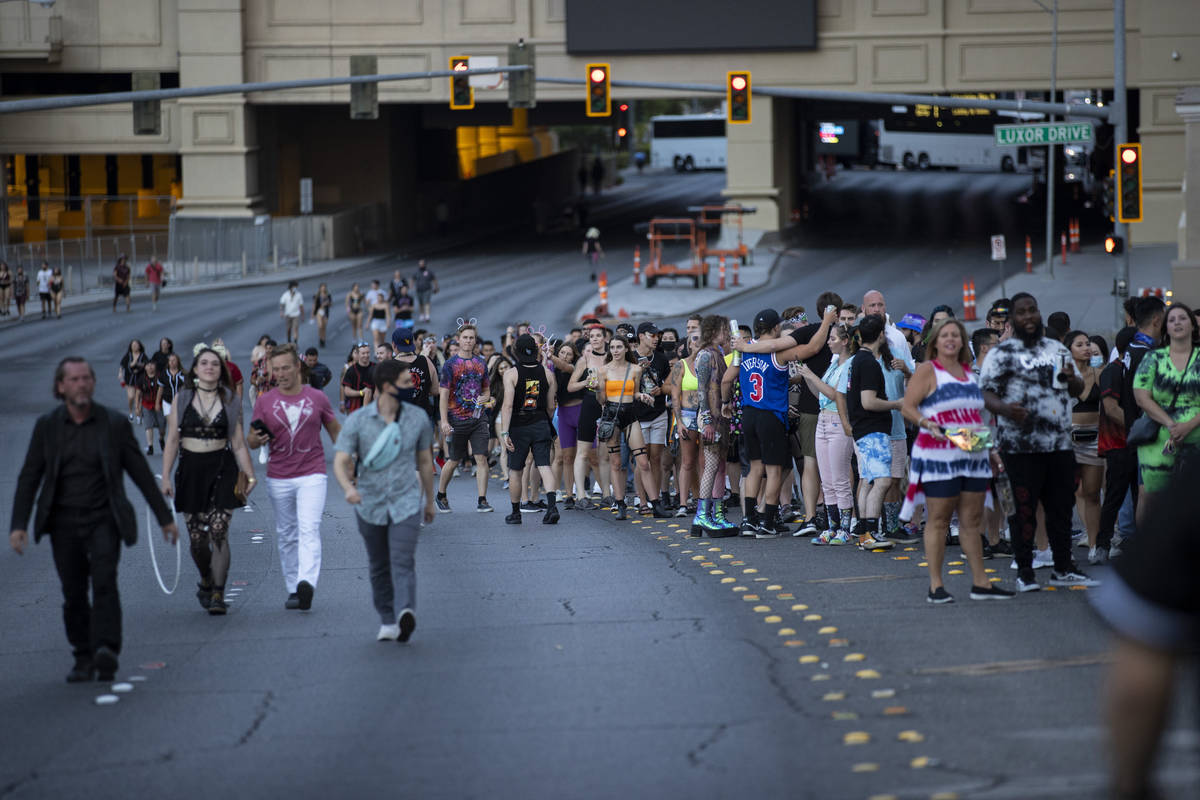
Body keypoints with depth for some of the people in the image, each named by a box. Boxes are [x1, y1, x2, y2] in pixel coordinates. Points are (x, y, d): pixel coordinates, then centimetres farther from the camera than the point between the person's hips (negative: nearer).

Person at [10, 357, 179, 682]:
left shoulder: (114, 423, -2)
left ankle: (107, 653, -30)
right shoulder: (47, 426, 1)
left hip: (104, 520, -2)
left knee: (104, 581, -21)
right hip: (64, 523, 2)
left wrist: (165, 517, 7)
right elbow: (29, 478, 1)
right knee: (74, 594, 3)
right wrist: (18, 525, -9)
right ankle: (84, 660, 14)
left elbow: (141, 472, 4)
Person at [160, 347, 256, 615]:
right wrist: (165, 477, -1)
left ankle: (217, 594, -12)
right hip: (191, 469, 1)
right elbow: (172, 441, 5)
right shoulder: (182, 399, 5)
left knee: (219, 531, -13)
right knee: (196, 537, 5)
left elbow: (238, 444, 7)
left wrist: (250, 475, 0)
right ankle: (206, 581, 33)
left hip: (222, 469, -1)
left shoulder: (230, 402, 5)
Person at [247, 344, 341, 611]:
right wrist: (255, 439, -19)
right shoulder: (264, 402, 4)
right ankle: (293, 589, 15)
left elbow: (335, 431, 16)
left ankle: (307, 583, -31)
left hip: (312, 475, -2)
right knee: (287, 535, 7)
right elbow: (251, 441, 5)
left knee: (309, 529, -17)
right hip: (278, 478, 2)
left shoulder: (317, 398, 4)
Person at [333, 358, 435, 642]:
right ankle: (387, 622, 24)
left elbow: (425, 461, 13)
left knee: (403, 563, -18)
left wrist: (430, 501, 21)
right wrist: (348, 488, -35)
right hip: (370, 504, 1)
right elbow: (340, 462, -14)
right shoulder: (357, 420, -7)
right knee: (379, 568, 12)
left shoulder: (417, 418, 0)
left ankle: (406, 614, -35)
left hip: (406, 503, -1)